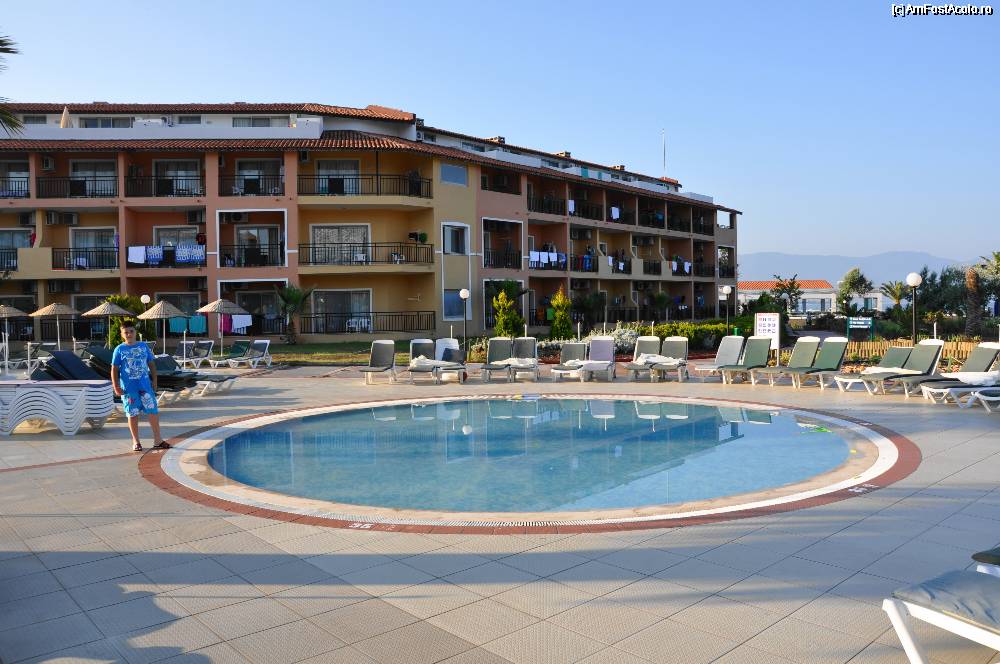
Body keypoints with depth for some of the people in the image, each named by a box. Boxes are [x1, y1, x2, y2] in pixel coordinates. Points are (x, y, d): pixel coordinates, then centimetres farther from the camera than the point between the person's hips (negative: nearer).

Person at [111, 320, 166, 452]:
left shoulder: (143, 346, 7)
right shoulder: (119, 350, 0)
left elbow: (151, 364, 12)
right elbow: (114, 369, 0)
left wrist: (154, 381, 6)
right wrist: (116, 387, -6)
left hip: (145, 385, 2)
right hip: (128, 388, -2)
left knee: (153, 411, 0)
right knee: (133, 414, 5)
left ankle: (158, 440, 8)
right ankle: (136, 442, 16)